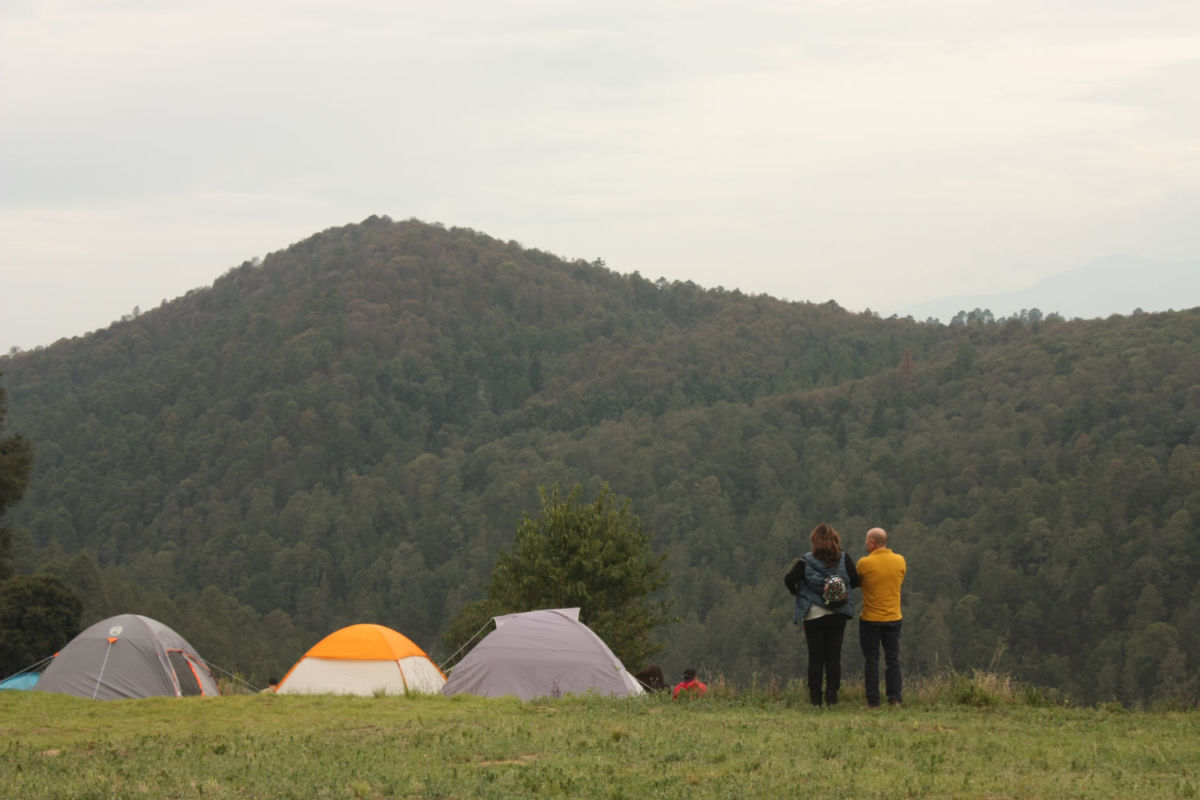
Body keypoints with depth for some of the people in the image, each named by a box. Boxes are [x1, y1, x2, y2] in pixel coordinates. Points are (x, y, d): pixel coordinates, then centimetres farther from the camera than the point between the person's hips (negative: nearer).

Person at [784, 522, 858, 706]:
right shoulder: (844, 559, -3)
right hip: (837, 615, 1)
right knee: (834, 657, 6)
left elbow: (789, 579, -13)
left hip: (813, 615, -1)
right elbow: (855, 581, 0)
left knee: (815, 658, 4)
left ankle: (815, 698, 3)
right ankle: (832, 697, 2)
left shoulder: (806, 561, -8)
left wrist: (797, 593, 6)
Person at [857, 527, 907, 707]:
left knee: (871, 661, 4)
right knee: (892, 660, 10)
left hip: (870, 619, -3)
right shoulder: (900, 560, -1)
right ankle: (895, 698, 6)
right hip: (893, 618, 3)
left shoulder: (864, 563, -13)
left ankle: (873, 701, 4)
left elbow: (857, 582, 1)